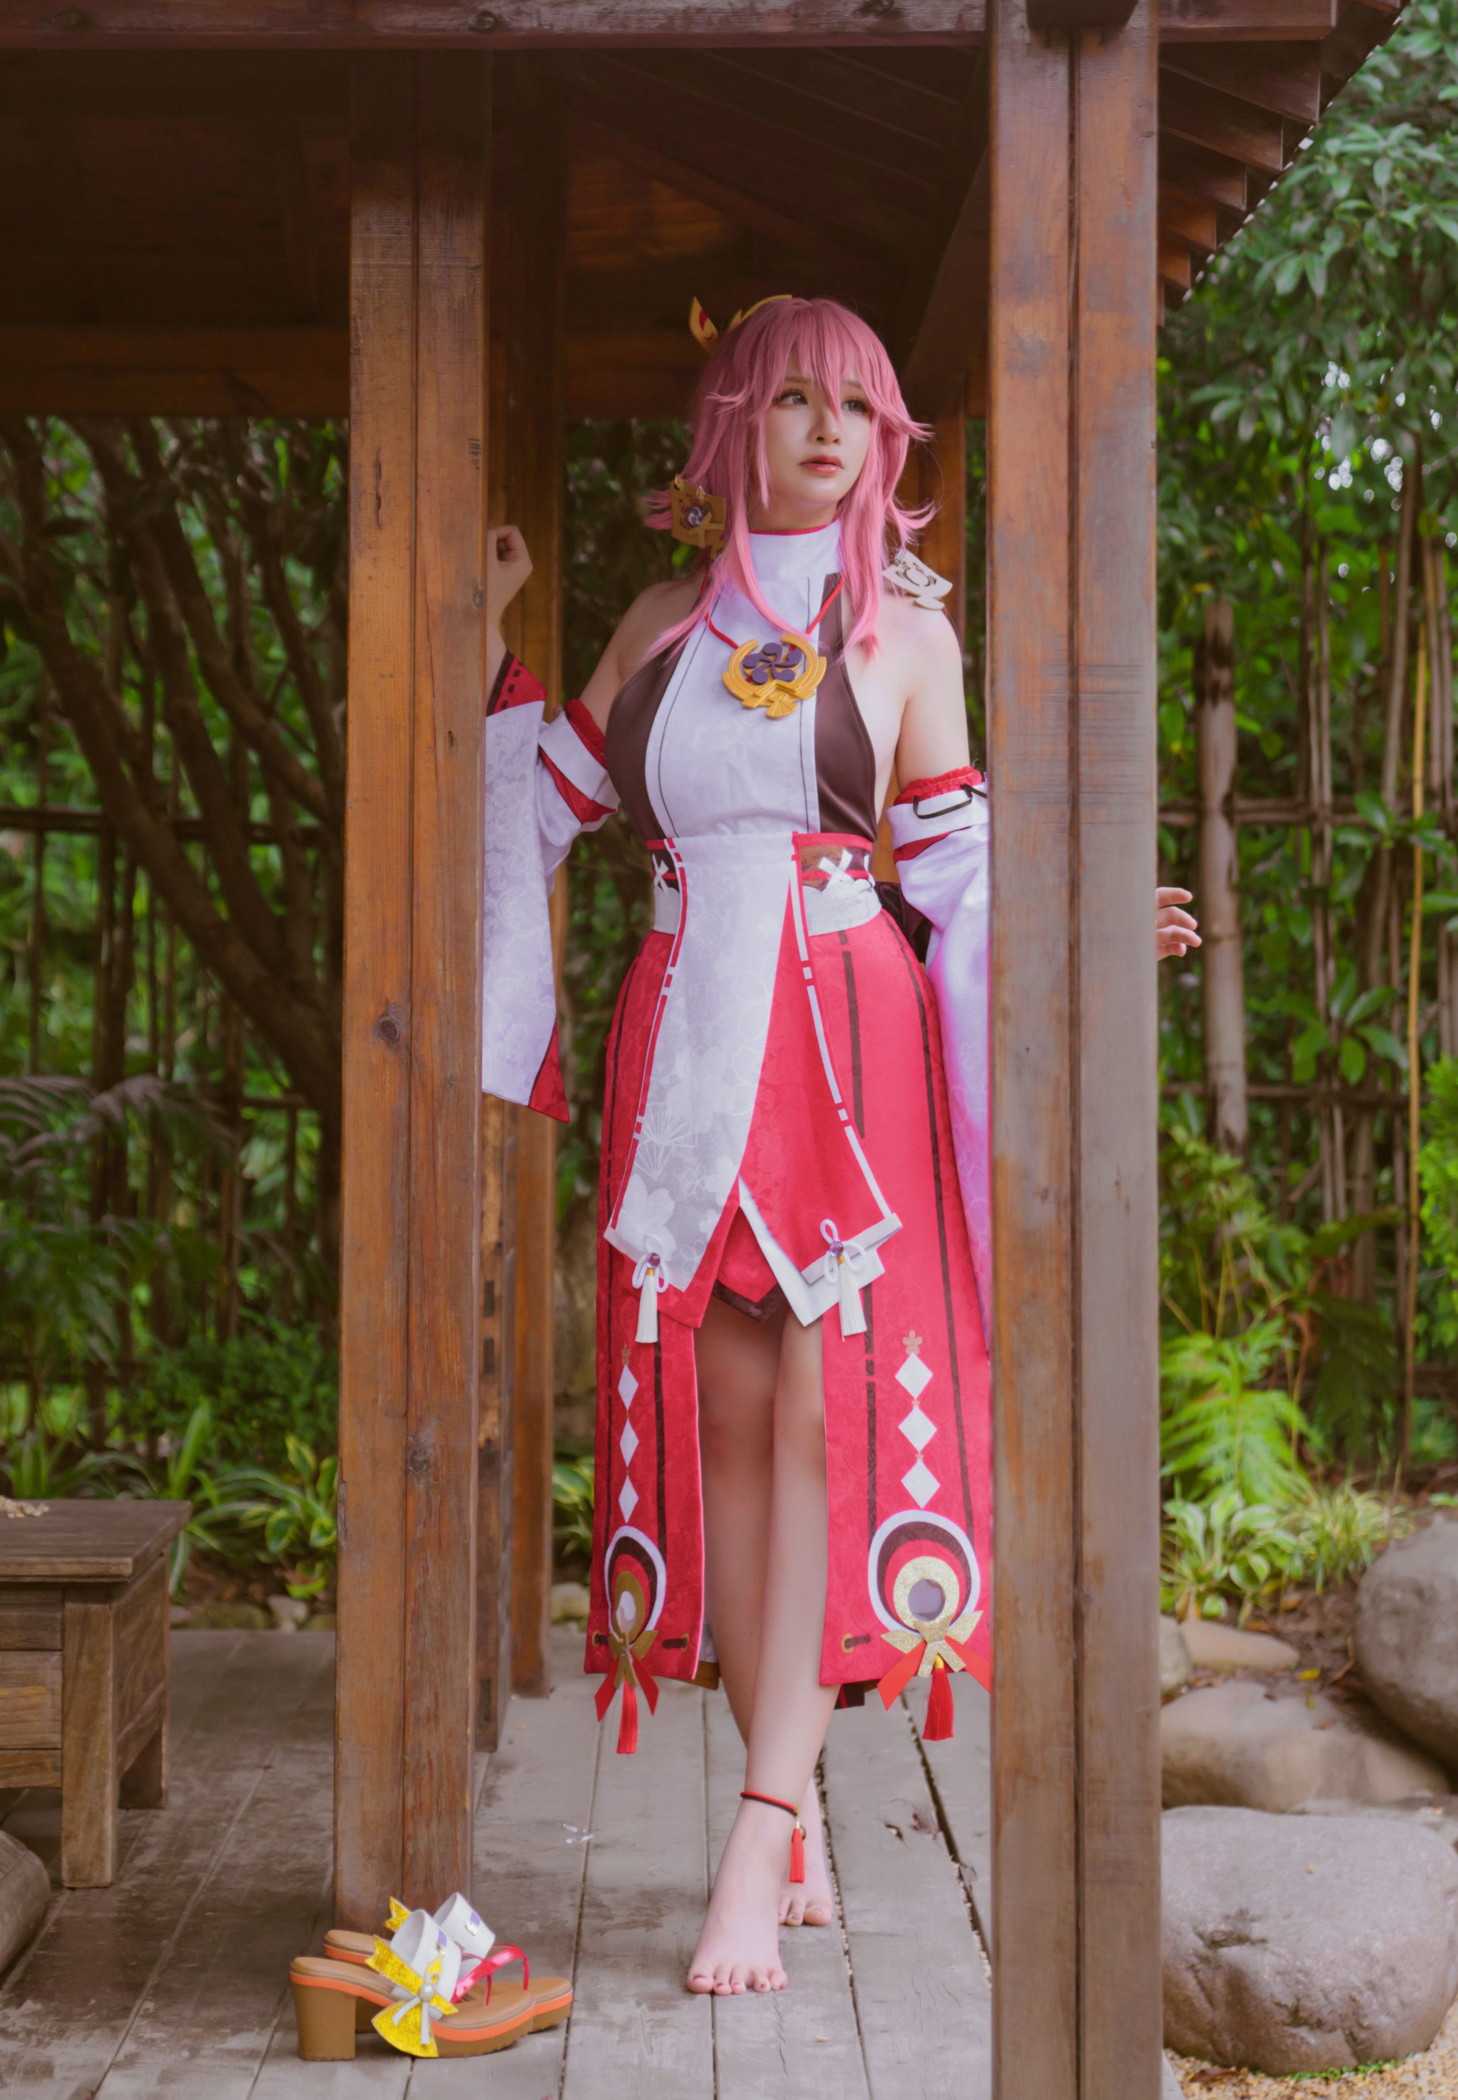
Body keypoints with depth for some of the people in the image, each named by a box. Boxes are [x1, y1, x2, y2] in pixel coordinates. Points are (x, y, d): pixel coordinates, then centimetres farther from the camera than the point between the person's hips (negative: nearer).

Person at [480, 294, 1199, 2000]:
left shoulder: (903, 624, 7)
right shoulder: (666, 622, 14)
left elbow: (955, 861, 6)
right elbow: (547, 795, 18)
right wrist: (489, 633, 15)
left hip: (849, 1044, -3)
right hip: (691, 1048, 3)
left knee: (825, 1417, -11)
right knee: (718, 1419, 2)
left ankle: (764, 1837, -11)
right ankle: (796, 1810, 12)